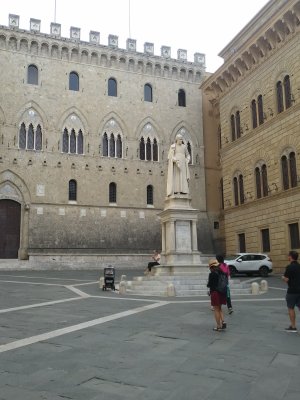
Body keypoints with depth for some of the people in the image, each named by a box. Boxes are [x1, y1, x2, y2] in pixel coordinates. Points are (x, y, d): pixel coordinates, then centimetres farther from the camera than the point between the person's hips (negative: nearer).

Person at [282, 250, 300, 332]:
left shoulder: (289, 267, -16)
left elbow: (286, 279, -18)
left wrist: (283, 277, 2)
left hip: (292, 291, -6)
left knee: (291, 308, 5)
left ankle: (293, 327, 10)